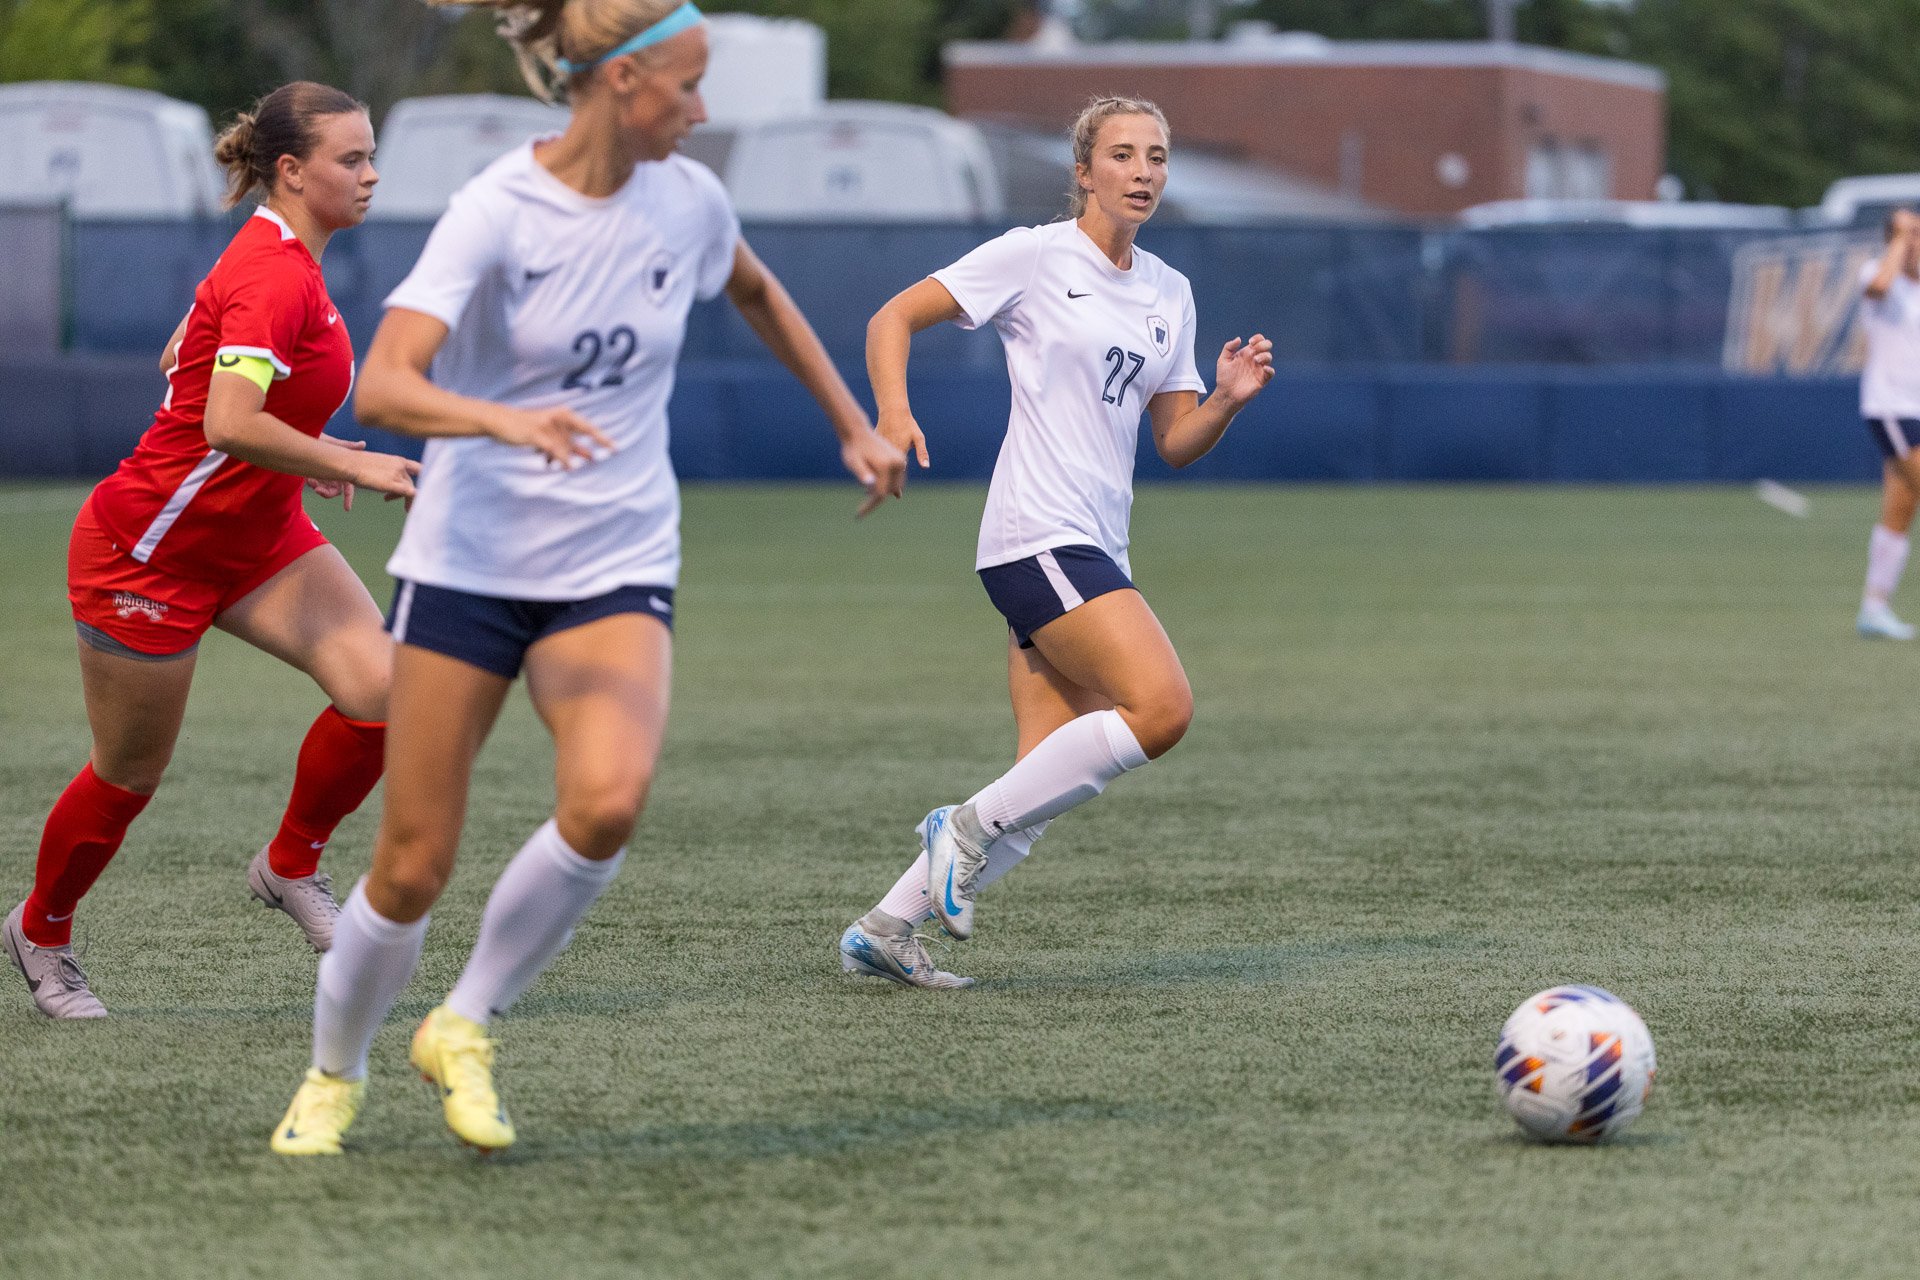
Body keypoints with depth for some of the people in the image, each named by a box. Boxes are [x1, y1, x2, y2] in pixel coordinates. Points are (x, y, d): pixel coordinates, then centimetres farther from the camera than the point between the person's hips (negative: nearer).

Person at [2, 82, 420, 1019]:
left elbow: (182, 362, 17)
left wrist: (306, 450, 11)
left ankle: (291, 865, 10)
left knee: (379, 688, -12)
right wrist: (352, 466, -31)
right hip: (152, 549, -9)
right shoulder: (276, 276, -26)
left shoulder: (276, 258, 4)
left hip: (255, 537, 9)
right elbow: (228, 425, -39)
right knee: (131, 777, 7)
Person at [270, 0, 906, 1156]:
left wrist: (853, 425, 27)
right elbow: (385, 386, -27)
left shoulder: (688, 202, -1)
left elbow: (757, 294, 24)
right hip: (471, 557, -3)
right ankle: (333, 1075, 28)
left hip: (618, 569, 3)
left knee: (608, 800, -26)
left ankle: (465, 1030, -4)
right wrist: (509, 420, -44)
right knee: (413, 867, -1)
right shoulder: (499, 211, -15)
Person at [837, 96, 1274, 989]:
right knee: (1161, 707, -22)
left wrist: (1228, 400, -3)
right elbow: (893, 319, -2)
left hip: (1095, 548, 7)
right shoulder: (1035, 257, -2)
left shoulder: (1168, 294, 16)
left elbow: (1175, 444, 17)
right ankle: (972, 826, -8)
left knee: (1052, 780, -1)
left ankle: (885, 929, 8)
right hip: (1039, 536, -7)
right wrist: (894, 412, -19)